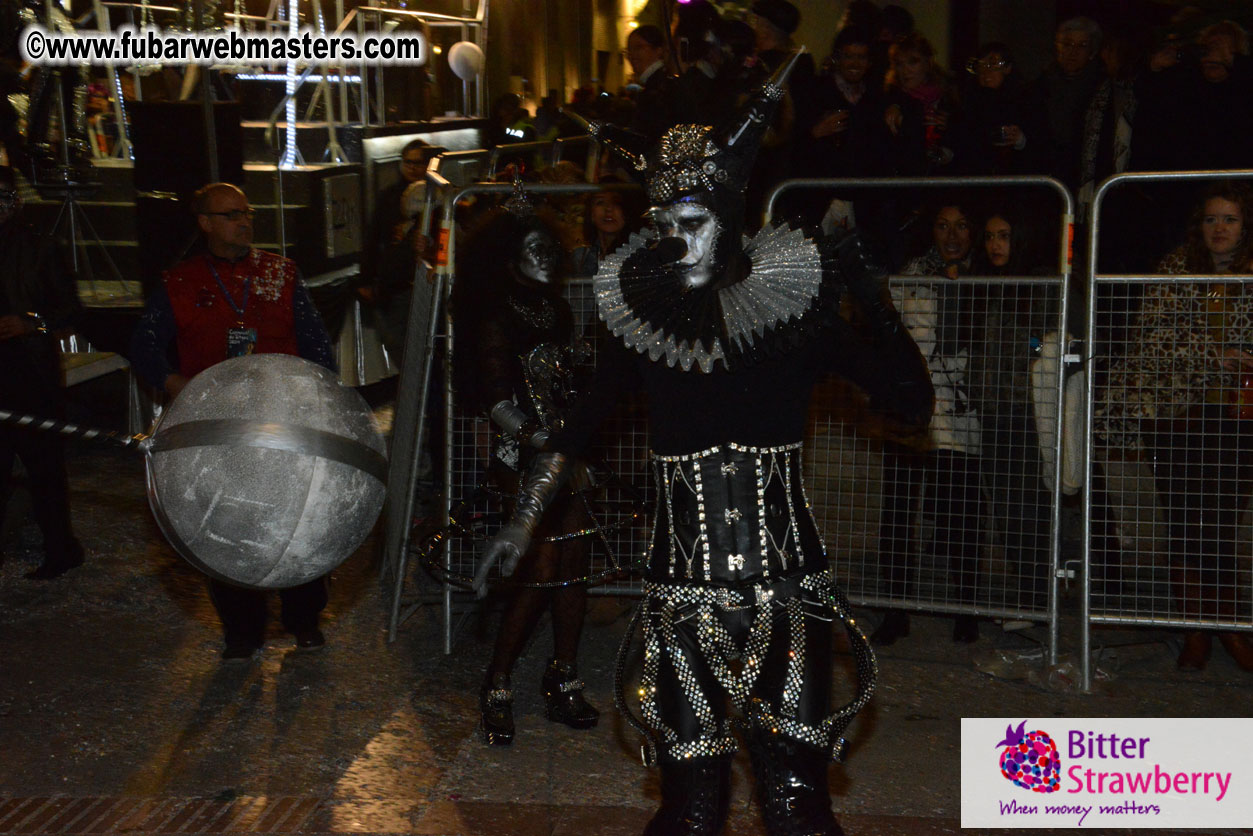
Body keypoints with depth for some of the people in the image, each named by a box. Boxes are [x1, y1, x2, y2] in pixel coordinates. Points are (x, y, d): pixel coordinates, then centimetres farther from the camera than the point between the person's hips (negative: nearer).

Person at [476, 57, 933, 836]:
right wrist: (523, 522, 14)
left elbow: (912, 400, -8)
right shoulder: (643, 319, 3)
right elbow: (578, 427, 16)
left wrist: (875, 300, -17)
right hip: (684, 598, 1)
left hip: (788, 595, -1)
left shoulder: (797, 305, -3)